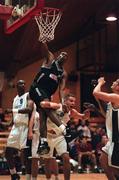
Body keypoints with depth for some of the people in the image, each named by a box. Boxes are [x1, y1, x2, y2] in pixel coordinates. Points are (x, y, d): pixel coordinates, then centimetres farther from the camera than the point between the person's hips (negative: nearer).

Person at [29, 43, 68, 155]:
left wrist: (62, 102, -10)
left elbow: (61, 89, 6)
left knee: (43, 117, 0)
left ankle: (43, 144, -4)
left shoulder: (63, 73, 15)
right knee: (48, 106, -28)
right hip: (37, 88, -6)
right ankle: (62, 127, -40)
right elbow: (45, 49, -11)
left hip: (47, 94, 6)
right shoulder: (50, 60, 6)